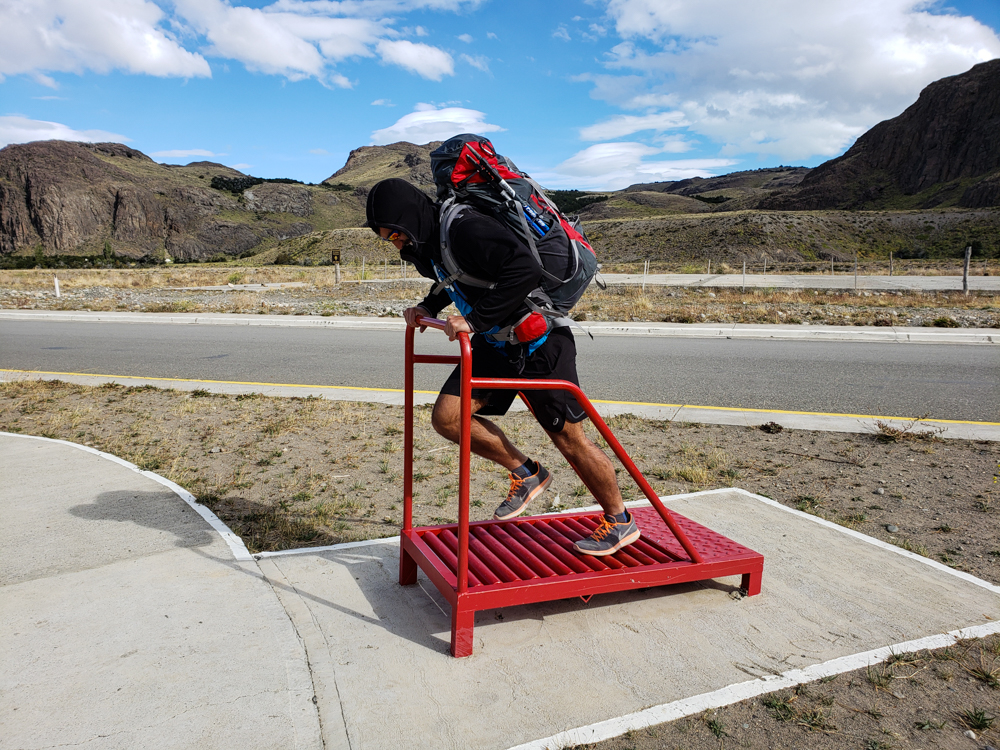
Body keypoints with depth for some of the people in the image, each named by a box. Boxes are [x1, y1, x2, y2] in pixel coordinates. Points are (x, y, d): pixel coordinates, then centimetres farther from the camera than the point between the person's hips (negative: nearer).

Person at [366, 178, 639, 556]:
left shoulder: (467, 229, -25)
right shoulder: (428, 243, 5)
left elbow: (525, 270, -38)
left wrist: (474, 320, -35)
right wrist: (429, 307, 8)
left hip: (540, 343, -9)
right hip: (494, 345, 9)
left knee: (569, 437, -1)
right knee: (447, 417, -1)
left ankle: (621, 522, 21)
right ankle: (525, 473, 16)